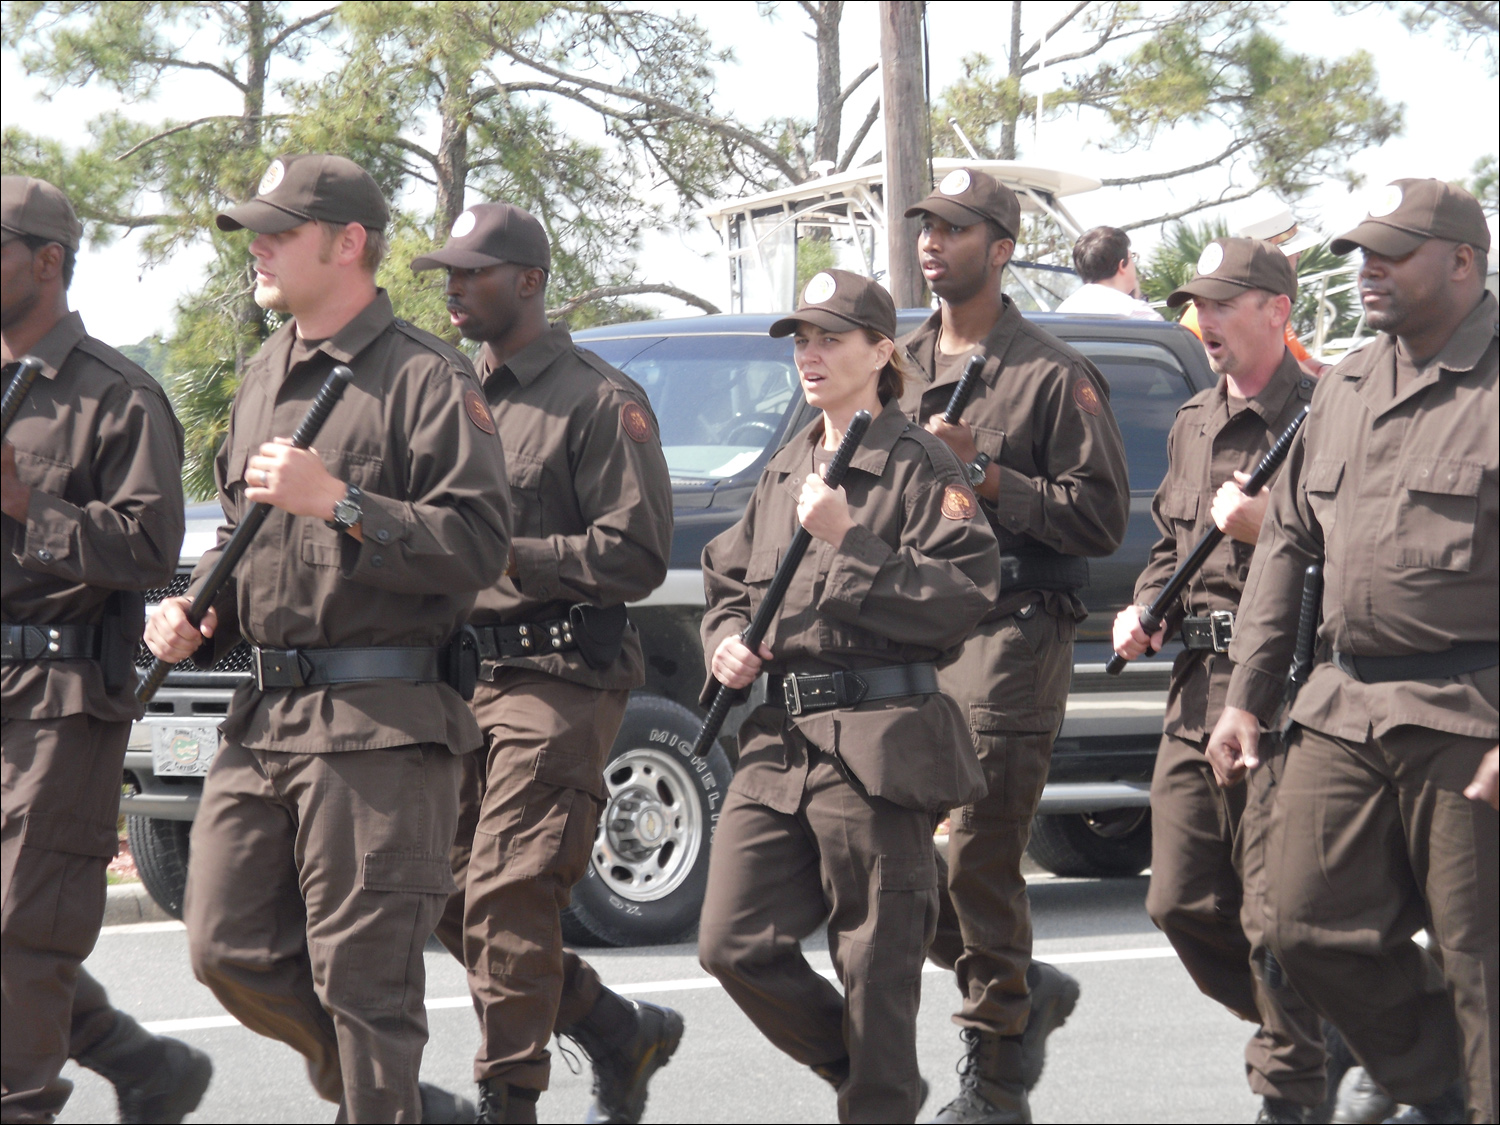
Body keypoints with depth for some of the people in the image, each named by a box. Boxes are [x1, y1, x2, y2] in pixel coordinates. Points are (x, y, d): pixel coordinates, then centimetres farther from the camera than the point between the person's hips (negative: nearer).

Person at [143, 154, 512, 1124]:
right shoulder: (266, 379, 19)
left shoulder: (426, 379, -6)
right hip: (265, 716, 8)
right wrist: (193, 613, 10)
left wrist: (336, 504, -20)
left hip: (382, 724, -8)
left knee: (365, 974, -7)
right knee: (231, 950, 6)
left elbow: (479, 543, -15)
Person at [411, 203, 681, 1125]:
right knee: (447, 897, 6)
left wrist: (502, 555, -17)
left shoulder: (601, 402, -7)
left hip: (559, 680, -8)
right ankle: (622, 1031, 21)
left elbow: (637, 556, -14)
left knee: (508, 898, -12)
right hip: (464, 676, 8)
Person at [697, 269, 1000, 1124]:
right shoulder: (787, 470, 18)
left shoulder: (919, 467, -5)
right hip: (780, 738, 7)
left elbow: (964, 597, -15)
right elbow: (731, 580, 29)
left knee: (876, 963, -2)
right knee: (736, 944, 1)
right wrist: (728, 640, 7)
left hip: (877, 741, -7)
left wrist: (846, 542, -18)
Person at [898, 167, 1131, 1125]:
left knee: (979, 863, -9)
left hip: (1006, 645, -7)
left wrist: (984, 474, -15)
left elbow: (1101, 517, -9)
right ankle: (1029, 993, 27)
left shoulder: (1053, 377, -3)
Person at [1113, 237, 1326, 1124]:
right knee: (1183, 903, 9)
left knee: (1277, 916, -6)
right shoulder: (1193, 426, 18)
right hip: (1198, 688, 8)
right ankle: (1310, 1031, 27)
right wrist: (1145, 609, 12)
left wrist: (1268, 527, -20)